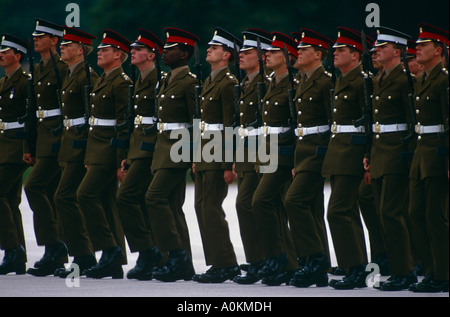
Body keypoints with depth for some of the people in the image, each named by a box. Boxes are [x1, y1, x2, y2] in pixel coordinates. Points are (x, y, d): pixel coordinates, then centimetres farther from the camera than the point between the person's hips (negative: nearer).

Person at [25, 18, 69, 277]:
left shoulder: (62, 68, -10)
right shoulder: (38, 70, 18)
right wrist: (29, 147, 19)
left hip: (58, 137, -9)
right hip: (43, 137, 9)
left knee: (34, 186, -17)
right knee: (50, 194, 8)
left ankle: (53, 244, -15)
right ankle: (58, 258, 10)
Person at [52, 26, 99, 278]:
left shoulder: (87, 76, -13)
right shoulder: (70, 76, 17)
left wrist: (89, 152, -22)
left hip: (82, 142, -10)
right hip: (71, 141, 10)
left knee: (64, 197, -13)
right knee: (70, 198, 10)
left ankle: (83, 256, -11)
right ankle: (85, 257, 13)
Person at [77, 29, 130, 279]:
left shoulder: (121, 82, -12)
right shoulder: (102, 80, 18)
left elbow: (124, 124, -17)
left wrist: (121, 159, -21)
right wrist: (90, 157, 20)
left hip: (110, 149, -10)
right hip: (97, 148, 10)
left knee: (86, 194, -14)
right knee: (105, 200, 8)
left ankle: (109, 249, -11)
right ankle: (114, 262, 9)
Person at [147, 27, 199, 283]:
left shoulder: (190, 81, -11)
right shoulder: (168, 80, 17)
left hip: (179, 147, -10)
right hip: (165, 147, 10)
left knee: (155, 197, -16)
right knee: (172, 206, 7)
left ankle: (176, 254, -14)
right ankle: (184, 265, 9)